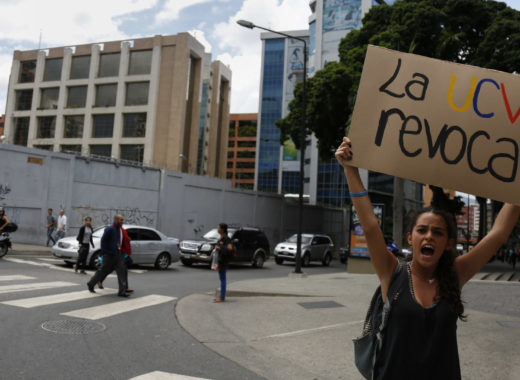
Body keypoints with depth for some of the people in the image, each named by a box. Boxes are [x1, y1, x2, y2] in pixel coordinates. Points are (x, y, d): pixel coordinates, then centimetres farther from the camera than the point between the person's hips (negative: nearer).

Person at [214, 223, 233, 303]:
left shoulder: (226, 238, -15)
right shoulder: (221, 238, 13)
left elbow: (230, 248, -28)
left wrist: (219, 248, -23)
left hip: (224, 261, -9)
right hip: (220, 260, 9)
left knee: (222, 278, -4)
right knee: (222, 278, 13)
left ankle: (222, 298, 1)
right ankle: (222, 296, 19)